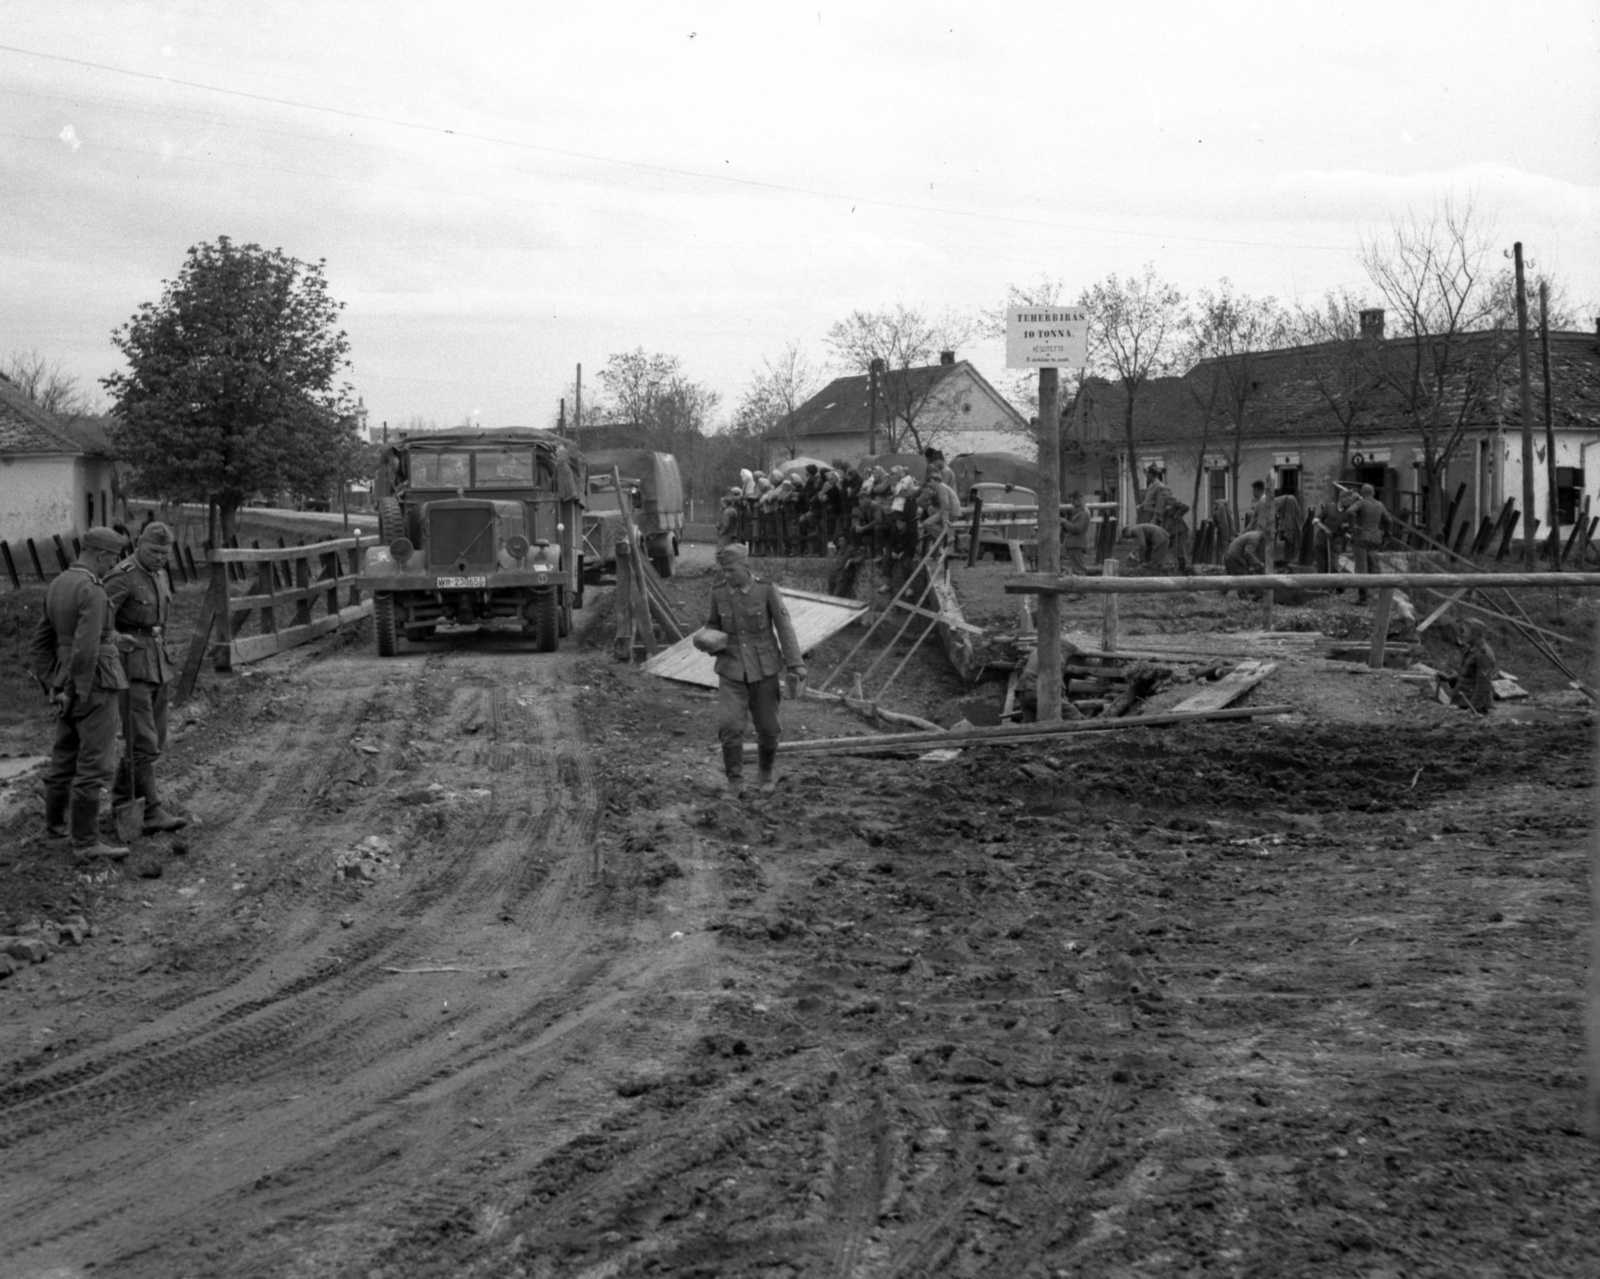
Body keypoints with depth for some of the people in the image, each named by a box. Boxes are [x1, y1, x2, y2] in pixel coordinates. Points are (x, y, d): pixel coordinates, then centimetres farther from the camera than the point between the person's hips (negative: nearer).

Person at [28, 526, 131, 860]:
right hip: (94, 686, -9)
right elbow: (85, 650, -28)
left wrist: (53, 688, 12)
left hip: (68, 685, 9)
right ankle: (86, 842, -4)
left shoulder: (57, 586, 8)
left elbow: (42, 644, 13)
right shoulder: (93, 592, -21)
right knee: (96, 764, -5)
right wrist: (75, 694, -17)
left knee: (66, 755, 23)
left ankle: (56, 821, 38)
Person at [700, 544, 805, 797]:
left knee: (768, 728, 5)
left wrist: (795, 664, -16)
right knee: (730, 726, -14)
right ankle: (735, 782, -1)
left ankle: (765, 774, 30)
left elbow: (784, 627, -9)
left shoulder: (767, 590, -9)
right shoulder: (718, 592, -3)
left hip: (763, 669, -1)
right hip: (732, 670, 1)